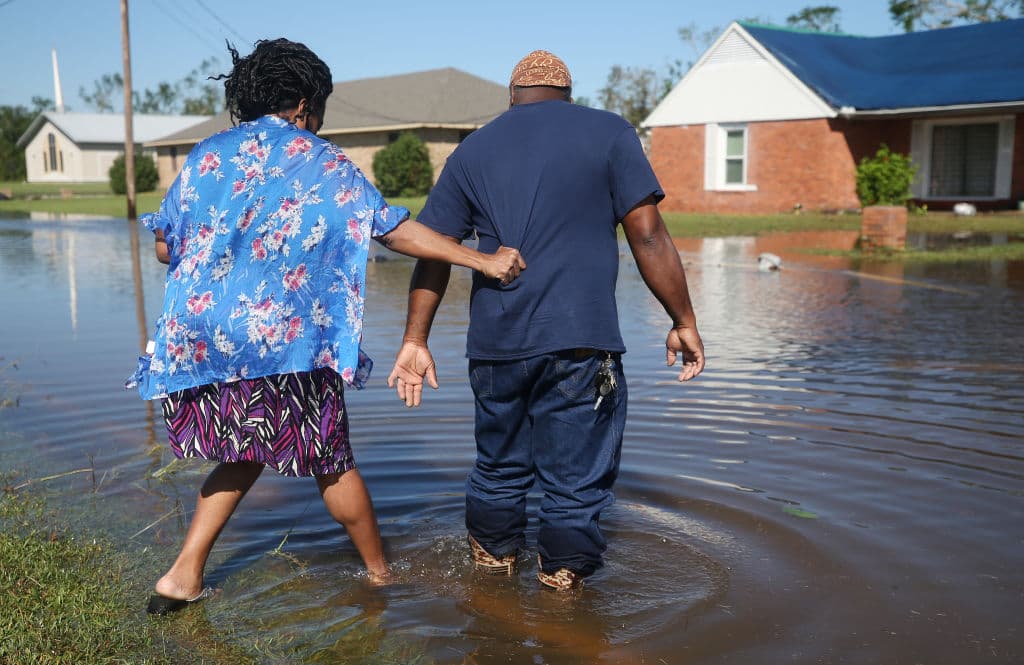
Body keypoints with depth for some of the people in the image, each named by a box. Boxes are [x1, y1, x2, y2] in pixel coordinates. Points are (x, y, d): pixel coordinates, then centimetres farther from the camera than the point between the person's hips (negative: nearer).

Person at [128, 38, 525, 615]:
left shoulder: (207, 154, 11)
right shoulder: (322, 162, 0)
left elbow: (164, 248, 11)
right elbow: (394, 228, -7)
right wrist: (481, 260, -5)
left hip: (196, 334, 5)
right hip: (283, 338, -4)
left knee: (243, 454, 21)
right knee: (330, 461, 10)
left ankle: (185, 576, 17)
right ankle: (381, 572, 25)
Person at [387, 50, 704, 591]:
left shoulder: (473, 150, 14)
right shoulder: (608, 132, 4)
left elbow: (432, 251, 9)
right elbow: (647, 234, -4)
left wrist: (415, 339, 12)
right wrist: (683, 320, 3)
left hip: (495, 344, 4)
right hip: (581, 342, -4)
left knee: (498, 469, 20)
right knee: (576, 481, 6)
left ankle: (492, 567, 34)